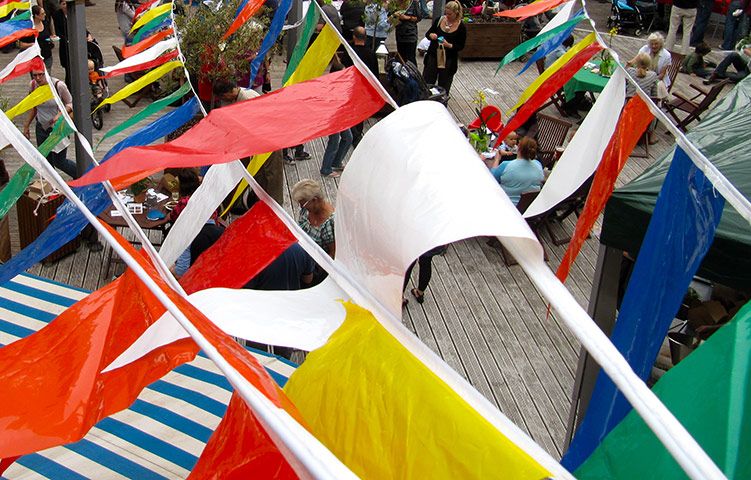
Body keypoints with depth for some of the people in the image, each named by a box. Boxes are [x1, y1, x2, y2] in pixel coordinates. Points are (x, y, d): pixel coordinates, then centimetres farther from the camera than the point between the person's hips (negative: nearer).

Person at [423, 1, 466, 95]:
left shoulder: (461, 27, -7)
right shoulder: (439, 20, 1)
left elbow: (461, 46, -4)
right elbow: (427, 33, 9)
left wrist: (449, 45, -22)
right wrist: (431, 35, -15)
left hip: (449, 60, -2)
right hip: (433, 56, 3)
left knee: (443, 87, 5)